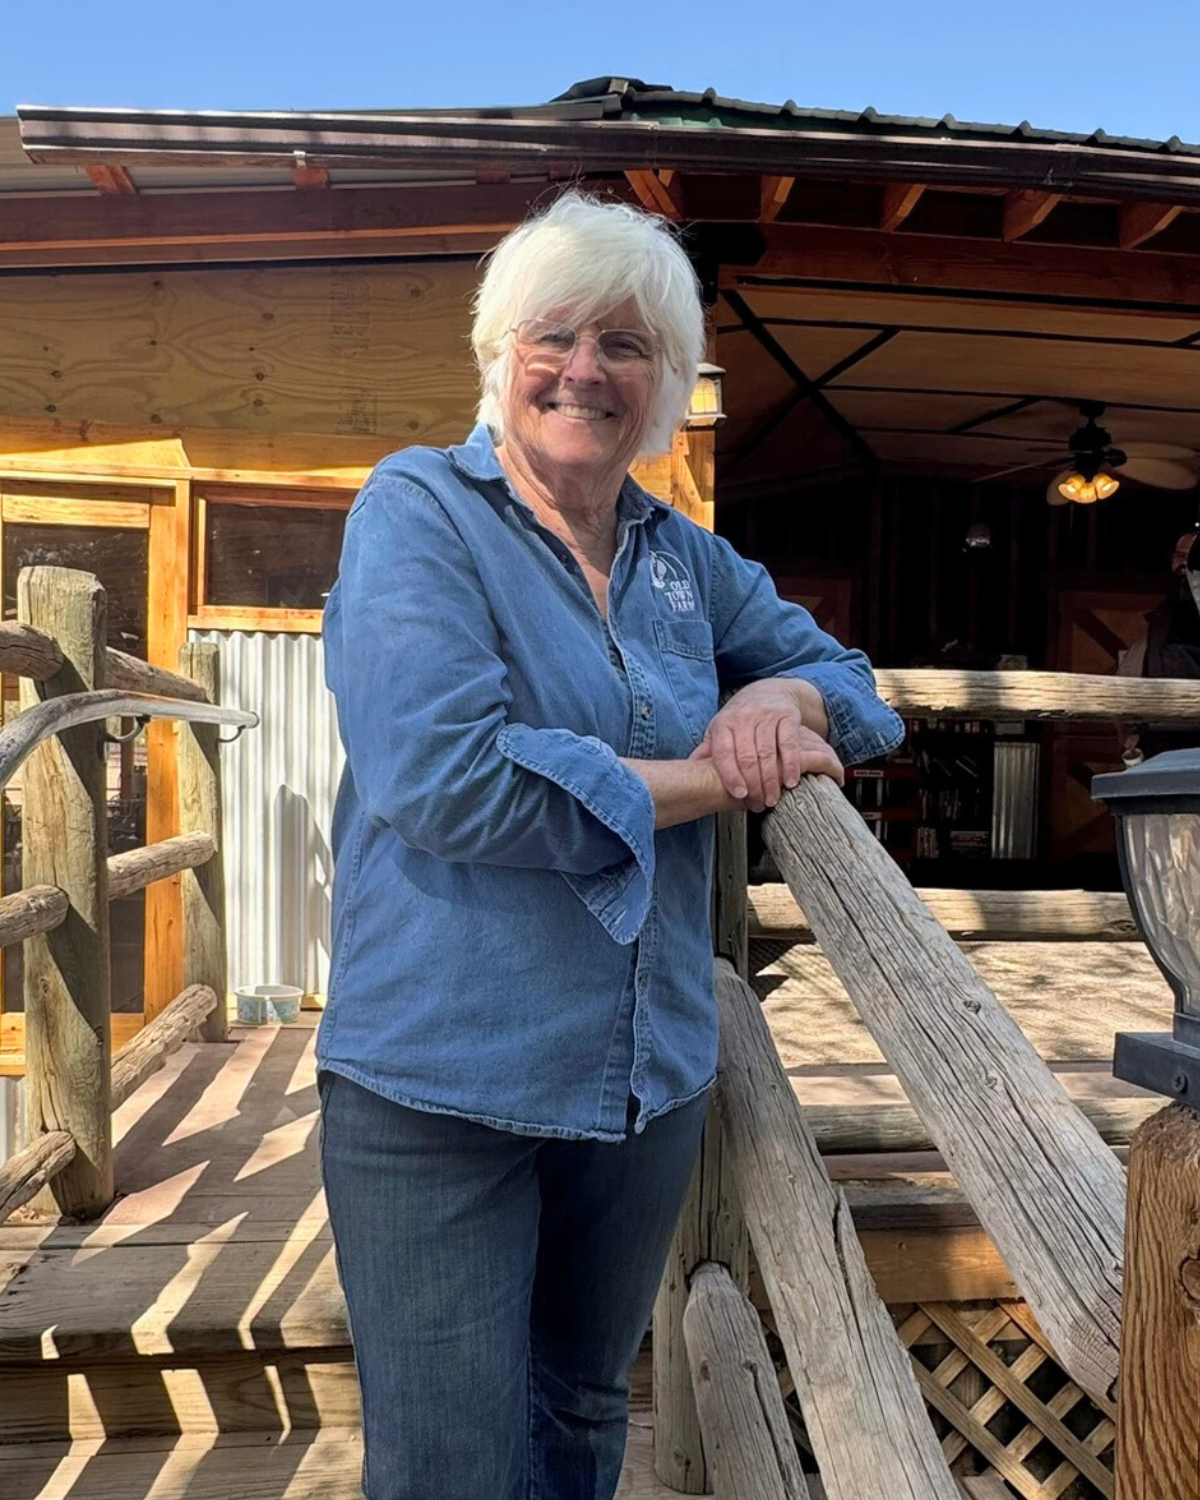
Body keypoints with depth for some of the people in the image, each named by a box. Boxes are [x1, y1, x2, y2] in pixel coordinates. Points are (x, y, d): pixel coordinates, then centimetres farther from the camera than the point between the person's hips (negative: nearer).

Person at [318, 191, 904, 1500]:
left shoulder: (689, 559, 8)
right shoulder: (418, 509, -8)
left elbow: (848, 678, 16)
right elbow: (445, 776, -22)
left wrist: (782, 699, -8)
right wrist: (715, 779, -15)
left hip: (650, 1084, 6)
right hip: (439, 1087, -5)